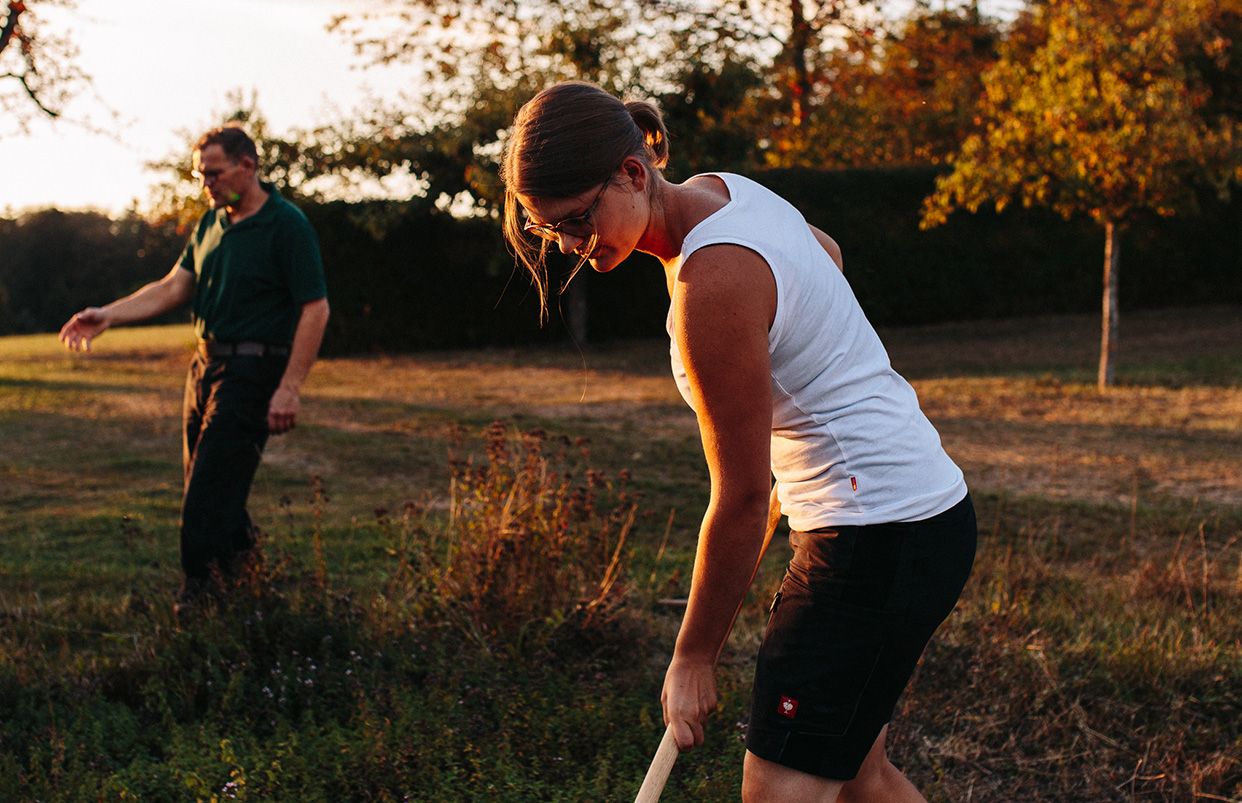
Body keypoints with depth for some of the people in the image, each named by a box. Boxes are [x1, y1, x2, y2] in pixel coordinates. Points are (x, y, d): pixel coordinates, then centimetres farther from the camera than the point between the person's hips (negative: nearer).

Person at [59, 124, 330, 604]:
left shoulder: (287, 226, -11)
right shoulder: (211, 223, 13)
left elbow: (315, 308, -14)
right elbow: (174, 287, 14)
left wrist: (289, 388, -19)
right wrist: (108, 316, 0)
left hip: (252, 371, -8)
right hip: (204, 365, 8)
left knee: (208, 496, -11)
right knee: (204, 488, 14)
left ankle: (201, 602, -3)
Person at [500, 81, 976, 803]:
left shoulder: (713, 284, -25)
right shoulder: (717, 191, 3)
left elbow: (741, 500, -19)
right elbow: (826, 252, 27)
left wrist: (694, 657, -8)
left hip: (878, 538, -10)